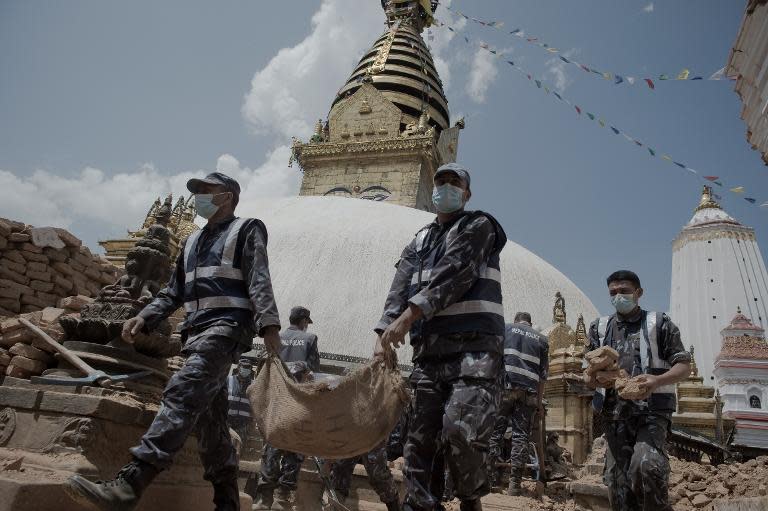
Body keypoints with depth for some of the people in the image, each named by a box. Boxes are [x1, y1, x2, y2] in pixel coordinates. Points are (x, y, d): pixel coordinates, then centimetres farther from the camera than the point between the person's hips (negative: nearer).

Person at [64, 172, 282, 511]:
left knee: (182, 392, -26)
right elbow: (174, 292, 28)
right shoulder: (193, 241, 27)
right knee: (208, 417, 7)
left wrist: (269, 326, -22)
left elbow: (259, 281, -10)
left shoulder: (246, 230, 5)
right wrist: (144, 318, 12)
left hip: (227, 326, -8)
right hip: (196, 331, 8)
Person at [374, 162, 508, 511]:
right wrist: (384, 333, -12)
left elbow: (454, 273, -11)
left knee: (461, 428, -19)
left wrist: (410, 314, -21)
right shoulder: (421, 241, 22)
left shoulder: (478, 225, 7)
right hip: (429, 349, 5)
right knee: (421, 438, 2)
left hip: (473, 346, -5)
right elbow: (401, 287, 6)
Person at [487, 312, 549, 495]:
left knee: (496, 430, 2)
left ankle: (490, 475, -5)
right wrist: (539, 401, 17)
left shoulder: (506, 329, 13)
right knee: (521, 435, 2)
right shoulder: (542, 339, 19)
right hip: (528, 392, 2)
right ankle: (515, 483, -1)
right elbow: (543, 374, 15)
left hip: (505, 386, -2)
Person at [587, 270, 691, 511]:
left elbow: (684, 366, 2)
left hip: (652, 412, -3)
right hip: (614, 413, 4)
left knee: (646, 465, -26)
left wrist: (657, 380, -18)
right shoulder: (600, 328, 14)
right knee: (617, 480, 3)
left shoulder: (658, 323, 5)